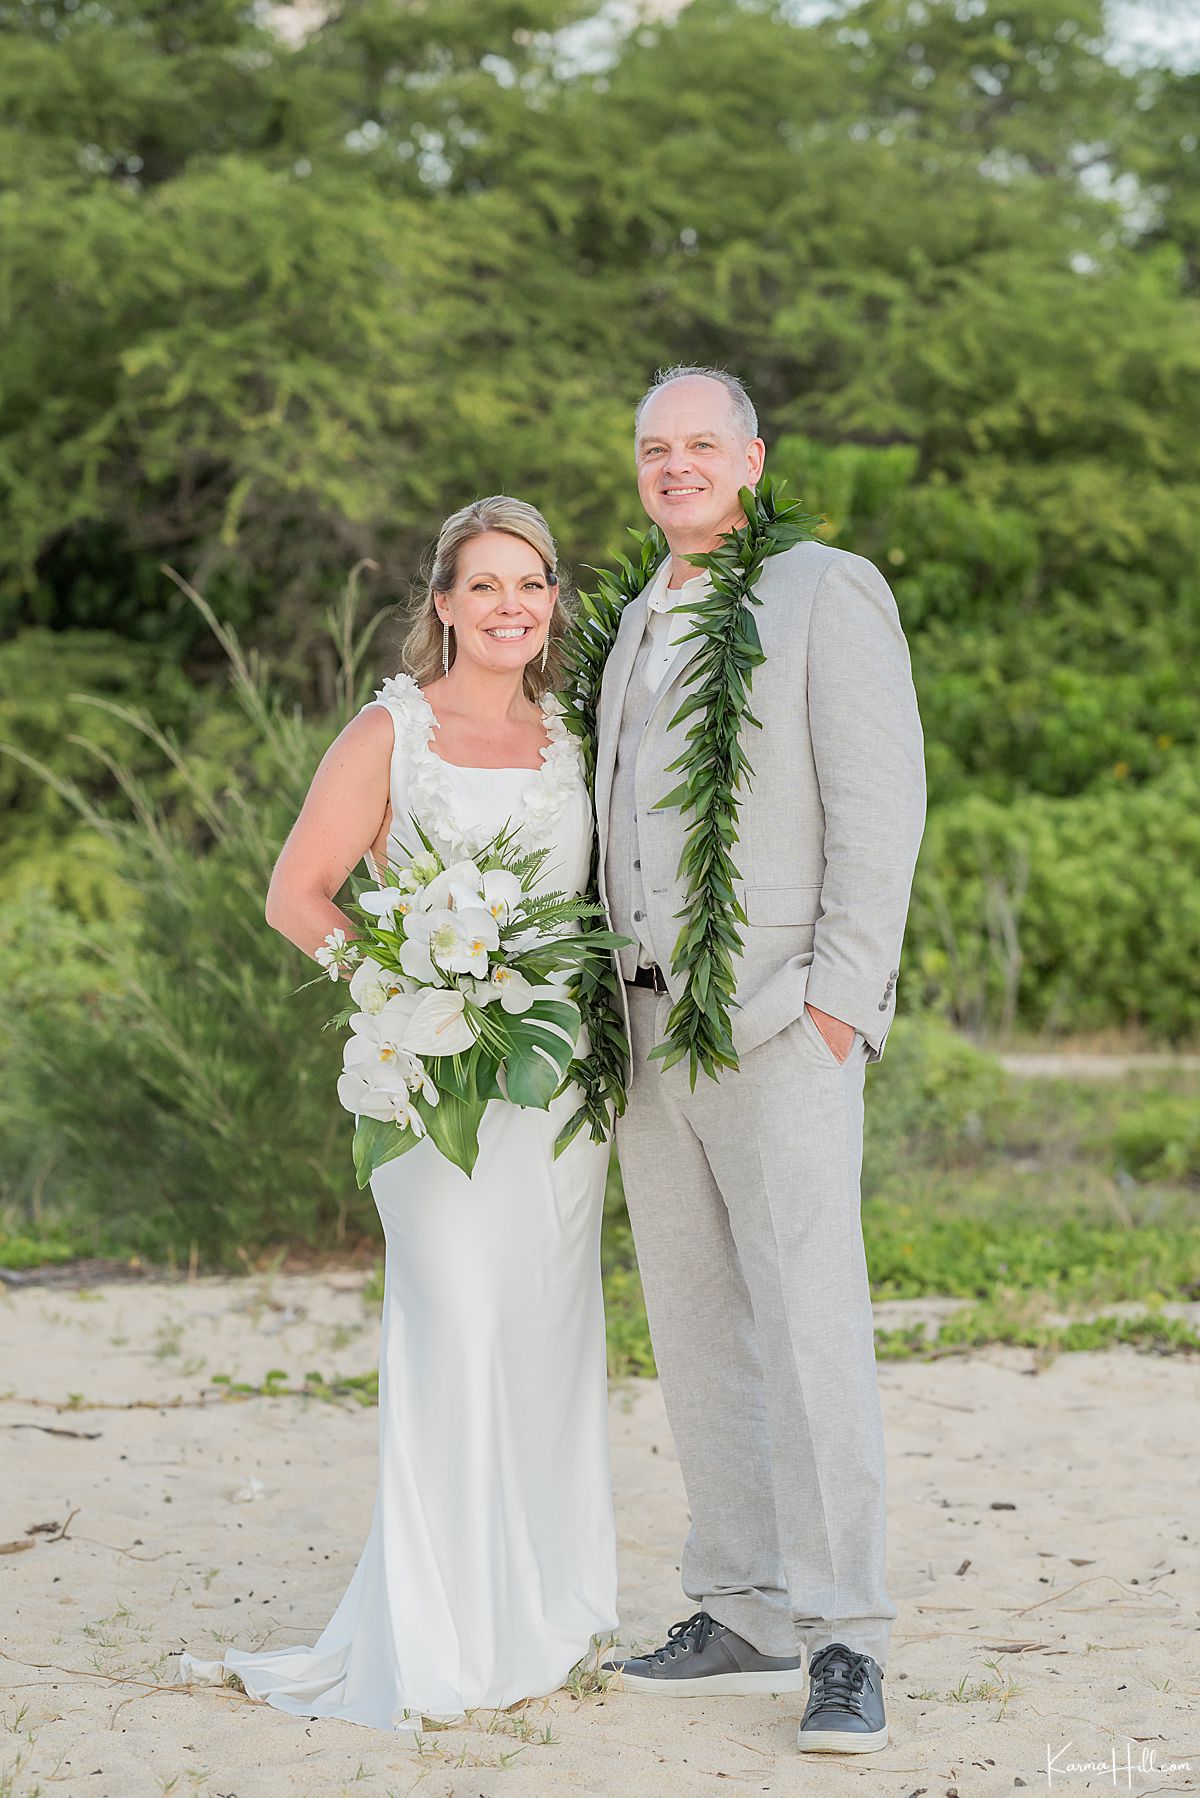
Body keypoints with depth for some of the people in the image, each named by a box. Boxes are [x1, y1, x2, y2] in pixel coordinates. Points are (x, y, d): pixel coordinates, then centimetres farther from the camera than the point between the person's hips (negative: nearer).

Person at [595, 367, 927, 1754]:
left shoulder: (829, 594, -3)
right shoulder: (643, 622, 20)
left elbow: (881, 800, -10)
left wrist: (840, 995, -17)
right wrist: (623, 994, 15)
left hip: (780, 1021, -8)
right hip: (652, 1018, 8)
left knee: (809, 1322, -12)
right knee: (695, 1329, 9)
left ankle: (844, 1644, -8)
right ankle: (744, 1620, 17)